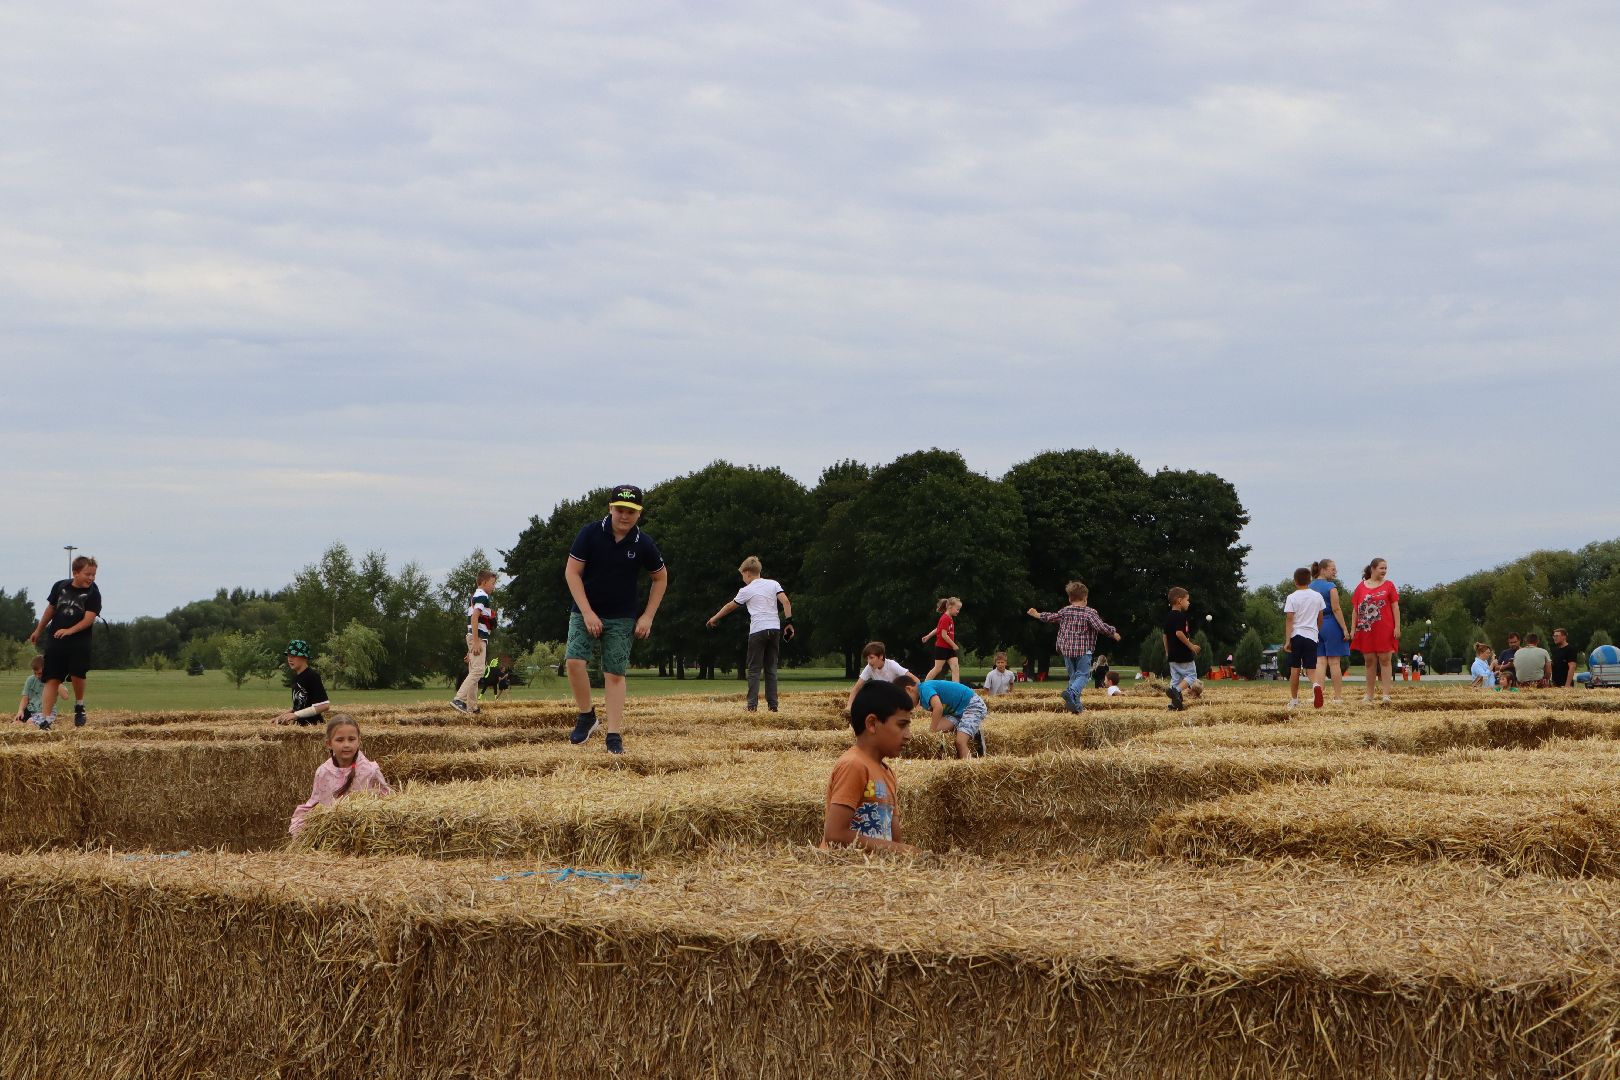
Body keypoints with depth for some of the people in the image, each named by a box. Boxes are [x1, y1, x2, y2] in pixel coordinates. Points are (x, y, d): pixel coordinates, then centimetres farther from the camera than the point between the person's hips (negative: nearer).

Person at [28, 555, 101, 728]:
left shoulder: (93, 593, -5)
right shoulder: (60, 586, 5)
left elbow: (89, 618, -15)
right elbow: (51, 608, 19)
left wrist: (70, 630, -28)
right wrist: (38, 631, 27)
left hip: (79, 641, -3)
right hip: (55, 640, 3)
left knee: (77, 674, -17)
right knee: (52, 679, -1)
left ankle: (79, 706, 11)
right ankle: (47, 717, -3)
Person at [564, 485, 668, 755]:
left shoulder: (643, 544, -7)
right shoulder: (590, 534, -12)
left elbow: (660, 578, 8)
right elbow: (572, 572, -8)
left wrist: (648, 616, 2)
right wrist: (587, 613, -14)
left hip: (622, 620, 0)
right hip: (585, 613, 0)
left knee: (615, 674, -3)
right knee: (575, 661, -19)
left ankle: (614, 736, 0)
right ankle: (586, 716, 1)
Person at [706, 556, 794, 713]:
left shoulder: (746, 591, 2)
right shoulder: (773, 584, 9)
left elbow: (729, 607, 15)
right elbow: (786, 602, -3)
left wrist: (714, 619, 29)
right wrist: (789, 622, -1)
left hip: (757, 631, -4)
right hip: (775, 629, 4)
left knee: (754, 669, 1)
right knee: (771, 669, 9)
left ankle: (752, 705, -8)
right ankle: (772, 705, 4)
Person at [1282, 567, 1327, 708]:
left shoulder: (1292, 597, -5)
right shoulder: (1317, 596, 5)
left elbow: (1289, 619, -9)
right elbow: (1320, 618, 13)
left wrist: (1287, 641, -9)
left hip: (1295, 635, -2)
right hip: (1311, 635, 2)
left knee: (1295, 669, 8)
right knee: (1311, 668, 2)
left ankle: (1294, 700, 13)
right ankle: (1316, 685, -31)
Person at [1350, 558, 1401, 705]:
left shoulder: (1388, 585, 5)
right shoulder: (1361, 587, 8)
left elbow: (1395, 607, 1)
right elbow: (1356, 610, 10)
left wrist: (1397, 627, -7)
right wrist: (1353, 629, 5)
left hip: (1385, 630, -2)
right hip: (1366, 630, 2)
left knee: (1385, 660, -4)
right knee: (1370, 661, 6)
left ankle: (1386, 694, -7)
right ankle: (1369, 695, 11)